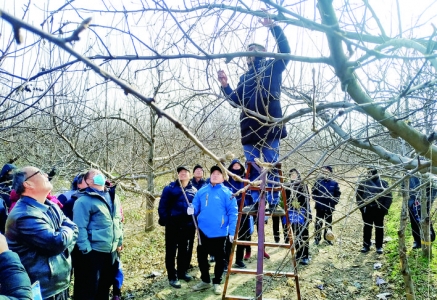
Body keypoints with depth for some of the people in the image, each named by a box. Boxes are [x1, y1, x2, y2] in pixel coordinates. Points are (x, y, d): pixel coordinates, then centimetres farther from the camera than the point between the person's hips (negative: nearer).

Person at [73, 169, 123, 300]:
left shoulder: (113, 197, 11)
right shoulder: (84, 201, -13)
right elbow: (80, 228, -17)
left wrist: (119, 241, 17)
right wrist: (85, 249, -19)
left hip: (111, 251, 7)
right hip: (92, 252, -7)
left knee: (105, 285, 20)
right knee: (88, 288, 3)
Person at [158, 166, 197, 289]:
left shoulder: (194, 190, 9)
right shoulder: (170, 188, -2)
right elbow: (162, 206, -4)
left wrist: (195, 222, 0)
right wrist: (165, 221, -13)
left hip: (188, 225, 4)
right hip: (173, 225, -4)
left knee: (185, 250, 15)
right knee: (171, 251, 2)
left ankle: (182, 272, 31)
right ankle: (172, 277, 11)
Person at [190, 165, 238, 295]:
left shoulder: (227, 193, -7)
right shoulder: (202, 191, 6)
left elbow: (233, 213, -9)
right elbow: (196, 207, 12)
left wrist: (232, 231, -14)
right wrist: (192, 210, -12)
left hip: (219, 232, -4)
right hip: (203, 231, 4)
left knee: (219, 258, 8)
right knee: (201, 256, 14)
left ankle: (217, 282, 26)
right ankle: (205, 280, 32)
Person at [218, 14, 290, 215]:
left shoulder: (272, 68, 11)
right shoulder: (245, 77, 22)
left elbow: (285, 51, -6)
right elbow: (236, 102, 17)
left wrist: (273, 27, -13)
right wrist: (225, 86, 2)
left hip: (269, 127, -5)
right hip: (249, 129, 5)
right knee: (252, 168, 6)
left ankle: (273, 203, 3)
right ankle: (256, 202, 13)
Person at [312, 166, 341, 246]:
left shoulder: (334, 183, -2)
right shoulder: (318, 182, -2)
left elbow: (337, 194, 3)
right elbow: (313, 192, 5)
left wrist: (333, 203, -6)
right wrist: (316, 199, -7)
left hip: (329, 207, 1)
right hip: (319, 207, -1)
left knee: (328, 223, 12)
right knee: (318, 223, 4)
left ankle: (328, 238, 24)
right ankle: (317, 239, 13)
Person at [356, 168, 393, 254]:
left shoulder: (383, 183, 1)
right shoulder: (363, 183, 2)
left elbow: (389, 196, 3)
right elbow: (358, 195, 6)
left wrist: (385, 208, -4)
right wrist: (361, 206, -3)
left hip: (379, 209, 0)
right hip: (367, 209, 1)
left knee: (379, 228, 6)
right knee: (367, 227, 8)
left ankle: (379, 246, 15)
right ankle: (366, 245, 17)